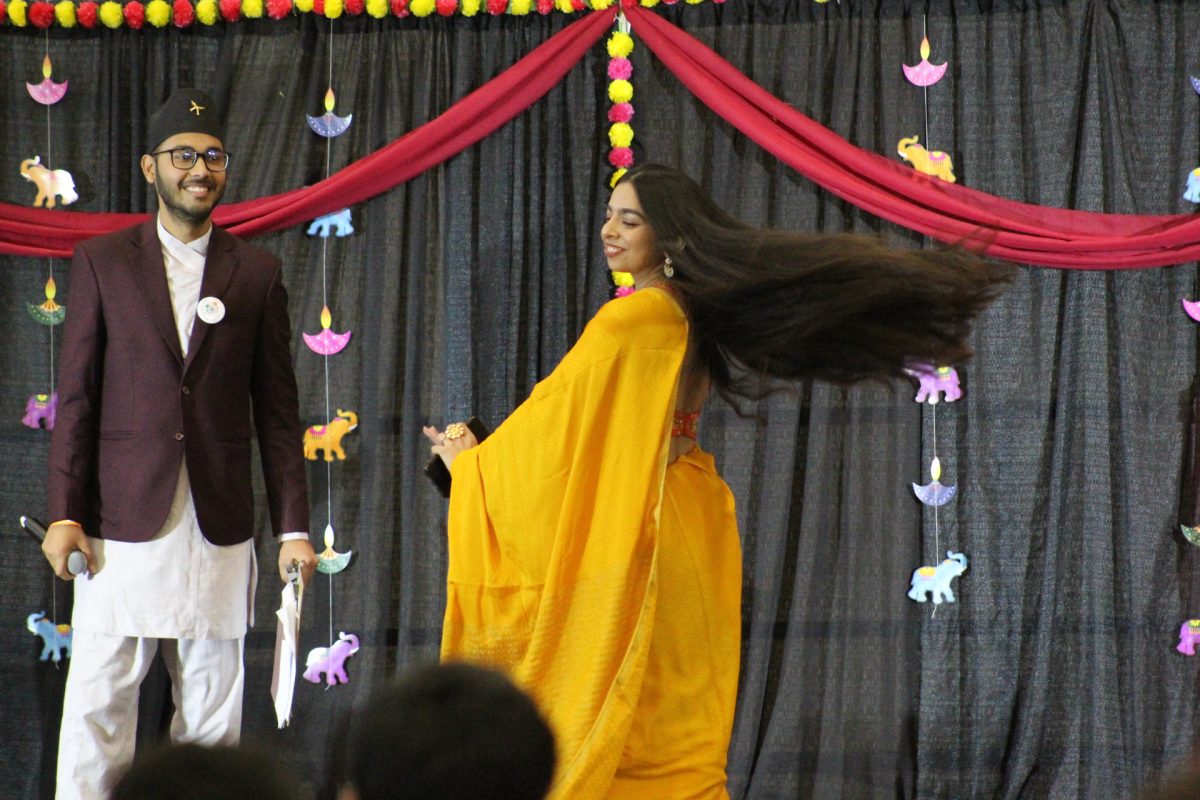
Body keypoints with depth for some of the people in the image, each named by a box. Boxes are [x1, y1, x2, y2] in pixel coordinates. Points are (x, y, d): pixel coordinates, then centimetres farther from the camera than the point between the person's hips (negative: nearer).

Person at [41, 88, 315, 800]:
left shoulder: (257, 274, 10)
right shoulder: (102, 262, 7)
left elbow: (278, 410, 9)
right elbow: (76, 396, 5)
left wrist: (293, 527, 4)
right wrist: (64, 513, -3)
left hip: (219, 528, 1)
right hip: (121, 523, -1)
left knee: (213, 711, 3)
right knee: (98, 703, -4)